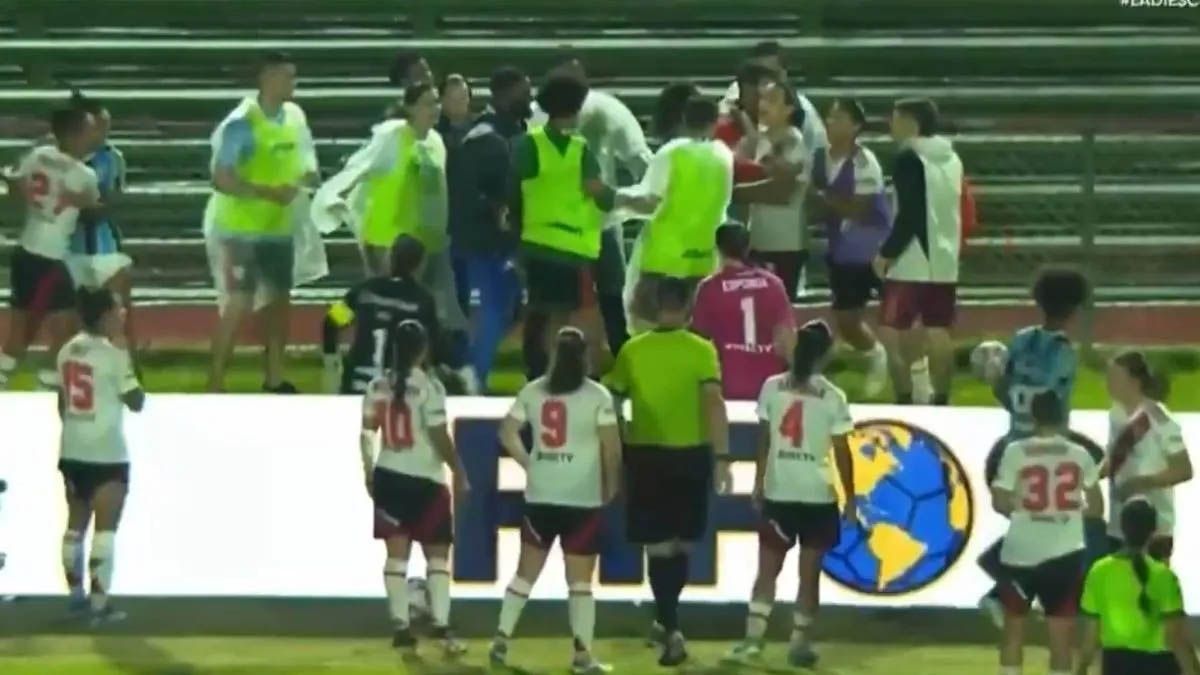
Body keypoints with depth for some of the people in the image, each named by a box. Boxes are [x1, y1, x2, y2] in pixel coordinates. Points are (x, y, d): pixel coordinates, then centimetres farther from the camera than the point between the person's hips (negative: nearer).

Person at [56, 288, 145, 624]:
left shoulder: (68, 350, 7)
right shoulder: (114, 354, -14)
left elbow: (62, 402, 14)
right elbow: (136, 401, -10)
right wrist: (126, 354, -6)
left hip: (73, 451, 7)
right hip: (106, 454, -7)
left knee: (76, 523, 17)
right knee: (105, 529, -6)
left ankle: (77, 593, 27)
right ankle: (100, 603, -10)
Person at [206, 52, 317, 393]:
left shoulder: (295, 116, 4)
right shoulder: (241, 123, -19)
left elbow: (303, 165, 18)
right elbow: (221, 179, -22)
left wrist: (305, 177, -5)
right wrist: (267, 192, -28)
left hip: (280, 226, 8)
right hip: (242, 229, -7)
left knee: (280, 298, 15)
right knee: (239, 304, -10)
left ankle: (274, 378, 28)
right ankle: (215, 382, -5)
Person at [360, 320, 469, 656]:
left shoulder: (378, 386, 4)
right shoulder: (428, 386, -13)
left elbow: (367, 432, 9)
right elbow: (439, 436, -16)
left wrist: (369, 472, 20)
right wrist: (459, 473, -6)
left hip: (388, 476, 5)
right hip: (424, 479, -5)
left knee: (396, 553, 7)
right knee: (438, 555, 2)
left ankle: (401, 627, 5)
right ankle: (441, 627, -5)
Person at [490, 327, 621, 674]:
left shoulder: (532, 392, 4)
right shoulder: (598, 396, -6)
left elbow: (507, 433, 3)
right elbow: (611, 448, -9)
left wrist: (529, 464, 12)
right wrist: (610, 486, 4)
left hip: (540, 497, 3)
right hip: (583, 499, -3)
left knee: (526, 571, 15)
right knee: (580, 580, 1)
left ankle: (501, 640, 13)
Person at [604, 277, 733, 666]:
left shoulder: (633, 350, -1)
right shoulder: (702, 351, -6)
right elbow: (714, 402, -16)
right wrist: (722, 457, -15)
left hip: (646, 455, 0)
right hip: (691, 454, 0)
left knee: (659, 546, 1)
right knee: (681, 544, 16)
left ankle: (671, 630, -11)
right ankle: (667, 621, 29)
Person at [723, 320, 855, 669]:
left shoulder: (772, 388, -2)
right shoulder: (833, 398, -7)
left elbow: (763, 441, 2)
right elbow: (842, 452, -5)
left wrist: (759, 482, 13)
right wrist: (850, 498, 2)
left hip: (778, 493, 2)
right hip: (818, 496, -2)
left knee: (767, 569, 8)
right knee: (809, 573, 6)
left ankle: (753, 638, -2)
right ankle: (800, 643, 6)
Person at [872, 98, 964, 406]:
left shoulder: (910, 159, -13)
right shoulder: (951, 159, 13)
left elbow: (909, 215, -18)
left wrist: (886, 254, -12)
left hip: (913, 262, -8)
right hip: (945, 260, 8)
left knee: (893, 333, -3)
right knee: (938, 333, 11)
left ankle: (904, 399, -10)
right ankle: (941, 400, 13)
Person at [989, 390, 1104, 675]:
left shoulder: (1016, 451, -5)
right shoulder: (1079, 455, 0)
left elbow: (1000, 503, -7)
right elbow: (1096, 508, 4)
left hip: (1022, 552, 0)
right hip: (1065, 553, 0)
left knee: (1014, 627, 16)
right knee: (1061, 636, 5)